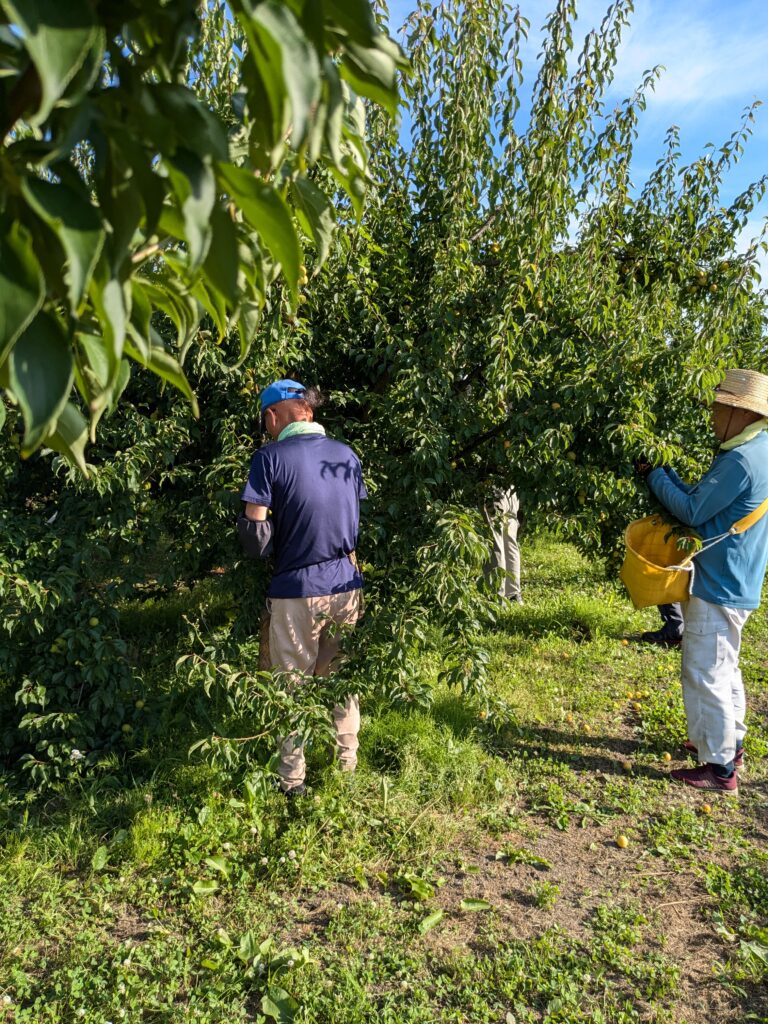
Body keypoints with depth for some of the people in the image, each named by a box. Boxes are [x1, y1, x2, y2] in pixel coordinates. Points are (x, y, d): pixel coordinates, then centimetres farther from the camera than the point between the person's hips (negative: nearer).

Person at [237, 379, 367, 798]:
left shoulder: (271, 456, -12)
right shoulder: (347, 454, 4)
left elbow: (254, 531, -12)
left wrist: (272, 550, 6)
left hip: (296, 590, -4)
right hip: (346, 584, 5)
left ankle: (292, 779, 21)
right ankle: (347, 764, 30)